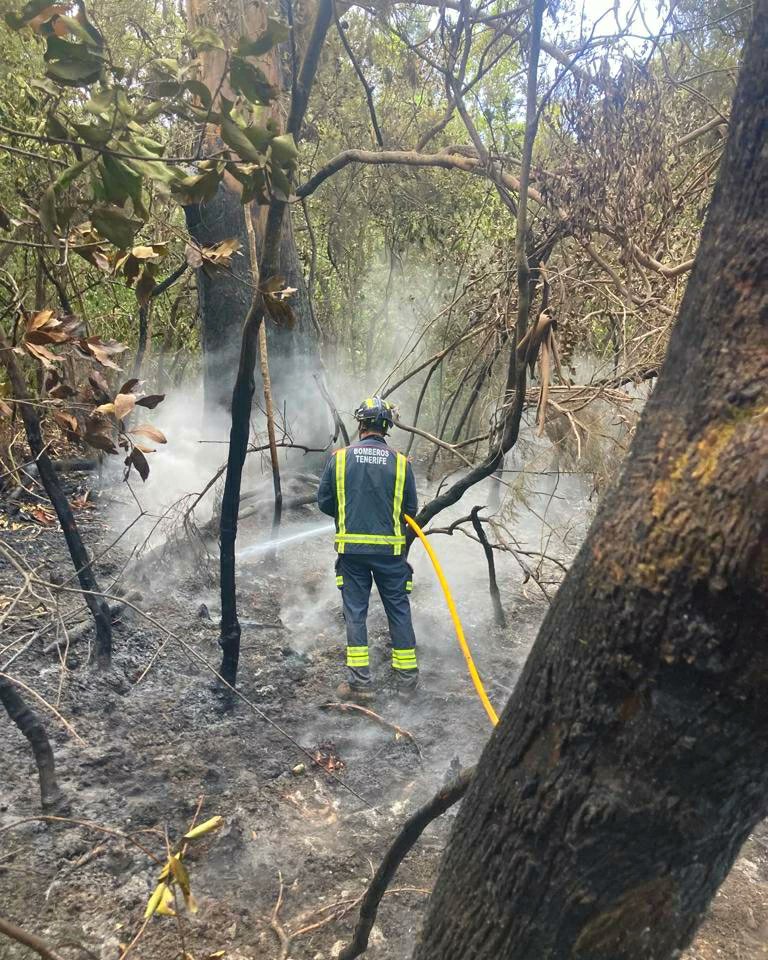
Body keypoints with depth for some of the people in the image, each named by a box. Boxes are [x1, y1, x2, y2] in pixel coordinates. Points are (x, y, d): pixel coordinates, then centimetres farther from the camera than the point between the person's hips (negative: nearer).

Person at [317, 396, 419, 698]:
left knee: (355, 611, 8)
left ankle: (359, 681, 9)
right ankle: (407, 677, 20)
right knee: (398, 609, 11)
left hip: (351, 548, 0)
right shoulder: (400, 462, -4)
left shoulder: (339, 458, -4)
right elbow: (411, 509, 3)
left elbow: (324, 502, 2)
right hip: (390, 550, 0)